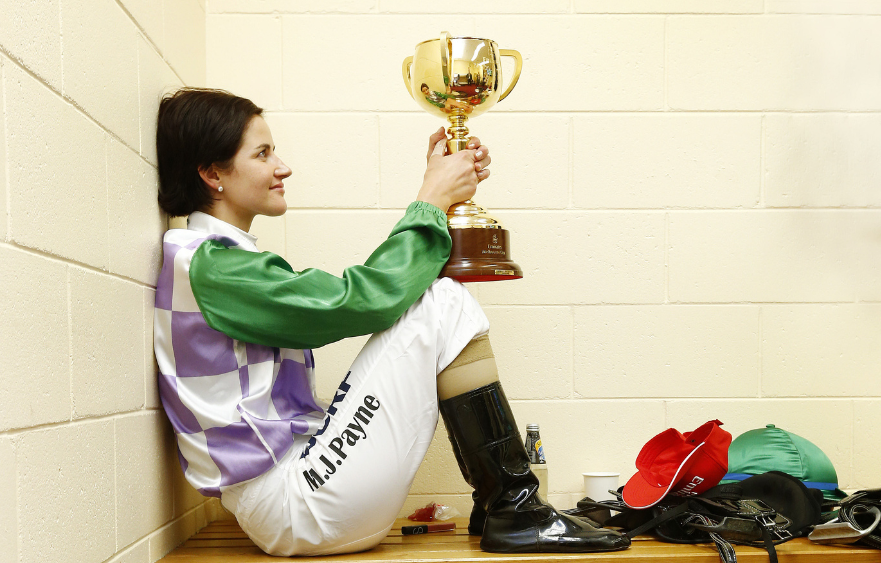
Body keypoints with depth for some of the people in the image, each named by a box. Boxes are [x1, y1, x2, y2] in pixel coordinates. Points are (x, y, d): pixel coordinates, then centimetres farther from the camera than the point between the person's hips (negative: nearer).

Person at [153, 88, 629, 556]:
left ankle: (497, 504, 6)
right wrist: (432, 201, -6)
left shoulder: (226, 262, 18)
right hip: (294, 508, -10)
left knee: (435, 295, 10)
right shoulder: (209, 266, -13)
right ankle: (516, 511, -6)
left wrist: (440, 191, 10)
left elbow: (370, 289, 14)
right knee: (440, 304, -12)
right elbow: (360, 298, -20)